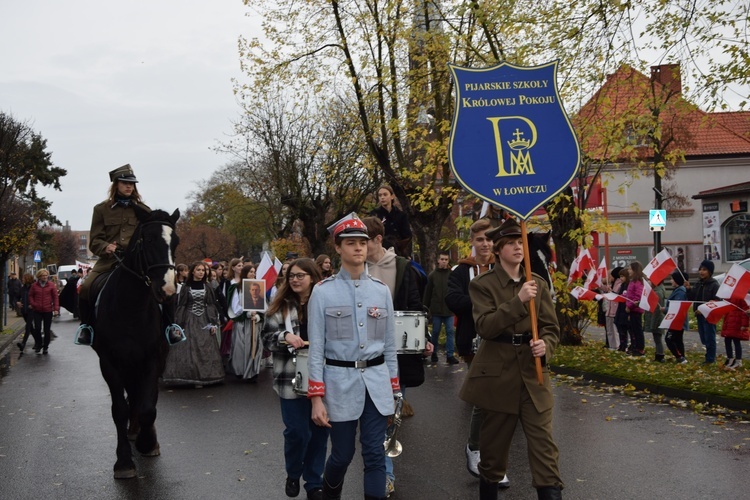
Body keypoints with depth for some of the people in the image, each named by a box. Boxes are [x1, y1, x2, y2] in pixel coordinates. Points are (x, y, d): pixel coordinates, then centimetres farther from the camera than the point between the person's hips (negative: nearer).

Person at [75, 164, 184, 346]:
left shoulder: (143, 210, 13)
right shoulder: (101, 209, 10)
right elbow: (94, 240, 6)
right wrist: (105, 247, -17)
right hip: (109, 260, 0)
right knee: (85, 288, -23)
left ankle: (169, 326, -1)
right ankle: (86, 326, 3)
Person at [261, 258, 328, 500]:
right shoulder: (281, 305, 2)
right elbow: (267, 337, 0)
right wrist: (285, 337, -18)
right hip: (291, 378, -1)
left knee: (319, 430, 7)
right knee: (297, 431, 0)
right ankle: (293, 474, 27)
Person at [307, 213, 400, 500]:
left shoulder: (381, 290, 6)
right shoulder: (323, 291, -4)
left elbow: (390, 345, 10)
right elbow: (316, 348, -5)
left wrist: (393, 390, 10)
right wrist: (317, 398, -9)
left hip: (376, 382, 2)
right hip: (340, 381, -2)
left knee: (375, 455, 1)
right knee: (342, 454, 9)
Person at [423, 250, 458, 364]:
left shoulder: (452, 275, 1)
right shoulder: (432, 275, 3)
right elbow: (427, 294, 4)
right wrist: (425, 308, 1)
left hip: (449, 310, 0)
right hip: (436, 310, 0)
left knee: (450, 332, -1)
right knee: (435, 332, 9)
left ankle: (450, 355, 3)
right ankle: (434, 353, 23)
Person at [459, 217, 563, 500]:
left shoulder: (538, 284, 8)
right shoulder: (482, 285, -3)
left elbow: (552, 327, 8)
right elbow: (485, 326, -17)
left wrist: (545, 345, -14)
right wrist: (518, 301, -25)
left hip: (533, 372, 2)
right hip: (497, 373, -2)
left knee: (543, 443, -4)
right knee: (493, 444, 10)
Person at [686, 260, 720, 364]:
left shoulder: (714, 285, -11)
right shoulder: (698, 284, 13)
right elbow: (692, 299, 14)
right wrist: (689, 289, -2)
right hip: (699, 315, 8)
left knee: (709, 338, -3)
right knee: (704, 338, 13)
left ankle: (710, 359, 6)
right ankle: (711, 357, 25)